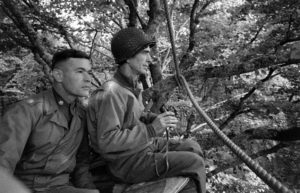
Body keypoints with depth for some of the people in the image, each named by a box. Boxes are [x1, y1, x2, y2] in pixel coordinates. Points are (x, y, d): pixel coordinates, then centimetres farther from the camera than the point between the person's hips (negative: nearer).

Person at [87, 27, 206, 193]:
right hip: (128, 162, -8)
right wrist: (151, 130, -29)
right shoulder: (111, 93, -26)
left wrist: (157, 119, -3)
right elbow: (106, 141, -29)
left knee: (193, 148, 9)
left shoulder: (131, 85, 3)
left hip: (143, 147, 9)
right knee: (195, 163, -11)